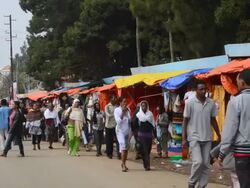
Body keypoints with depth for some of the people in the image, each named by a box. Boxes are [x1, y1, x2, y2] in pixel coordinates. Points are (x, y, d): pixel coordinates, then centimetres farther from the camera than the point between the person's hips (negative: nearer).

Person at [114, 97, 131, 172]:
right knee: (123, 146, -16)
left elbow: (130, 120, 14)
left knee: (126, 148, 7)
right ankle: (123, 165, -17)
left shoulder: (128, 109, 8)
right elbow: (118, 121, -15)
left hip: (127, 130, 5)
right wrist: (122, 112, -18)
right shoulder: (117, 110, -4)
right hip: (120, 130, -5)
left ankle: (124, 164, 18)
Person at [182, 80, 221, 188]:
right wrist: (184, 138, -6)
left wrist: (219, 136, 10)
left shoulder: (211, 103, 3)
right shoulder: (190, 103, -6)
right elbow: (185, 121, -2)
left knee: (206, 164, 3)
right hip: (194, 137, -4)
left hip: (207, 138, 4)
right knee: (198, 162, -14)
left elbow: (213, 120, 12)